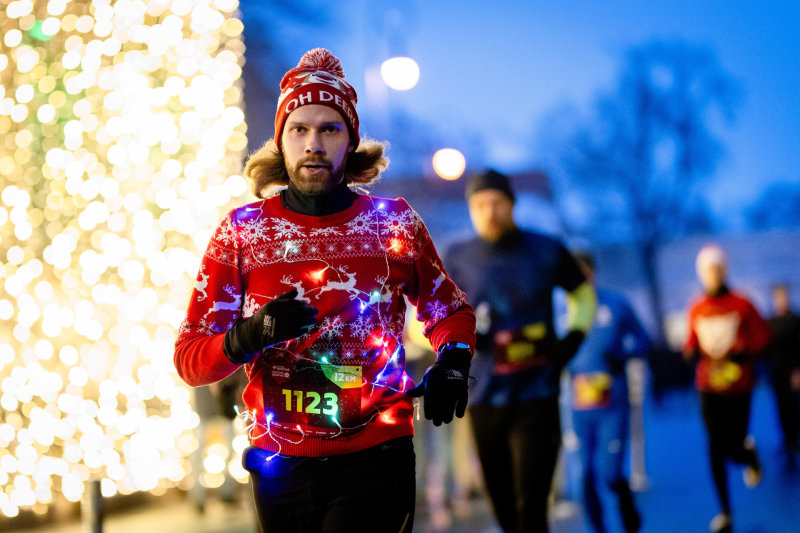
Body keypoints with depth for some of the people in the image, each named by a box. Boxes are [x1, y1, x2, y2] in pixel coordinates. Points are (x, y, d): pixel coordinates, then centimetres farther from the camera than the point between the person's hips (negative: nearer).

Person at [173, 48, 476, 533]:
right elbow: (189, 359, -1)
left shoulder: (396, 223, 3)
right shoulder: (243, 229, 2)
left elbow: (451, 311, 18)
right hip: (280, 468, 2)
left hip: (377, 461, -1)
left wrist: (451, 365, -4)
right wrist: (250, 335, -22)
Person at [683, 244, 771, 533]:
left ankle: (750, 454, 39)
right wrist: (691, 351, -9)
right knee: (715, 449, -3)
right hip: (708, 387, 2)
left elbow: (763, 336, -3)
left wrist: (740, 354, -18)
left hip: (737, 386, -2)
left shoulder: (741, 305, -5)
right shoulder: (696, 309, 4)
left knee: (735, 447, -2)